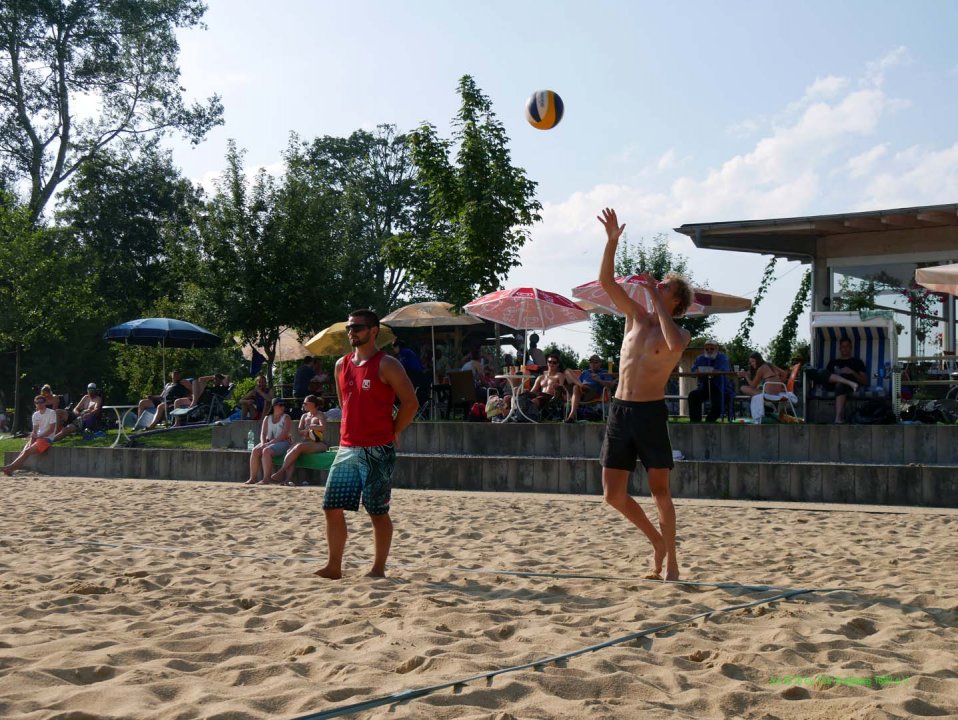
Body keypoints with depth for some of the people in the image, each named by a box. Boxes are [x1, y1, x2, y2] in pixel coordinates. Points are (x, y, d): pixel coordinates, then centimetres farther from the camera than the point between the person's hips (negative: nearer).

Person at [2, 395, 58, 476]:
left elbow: (51, 430, -12)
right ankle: (10, 469, -34)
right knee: (23, 452, -20)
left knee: (27, 451, -24)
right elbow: (34, 431, 9)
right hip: (38, 438, 6)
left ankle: (10, 467, -28)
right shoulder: (35, 415, 13)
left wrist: (38, 436, -15)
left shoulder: (52, 413, -7)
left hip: (47, 439, -6)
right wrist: (31, 442, -8)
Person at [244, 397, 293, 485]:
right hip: (268, 443, 5)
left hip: (282, 443, -5)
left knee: (266, 451, -33)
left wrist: (269, 443, -19)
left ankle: (266, 479, -36)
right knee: (255, 450, -24)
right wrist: (263, 443, -13)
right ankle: (252, 478, -26)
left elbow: (283, 435, -12)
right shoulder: (267, 418, 16)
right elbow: (263, 434, 9)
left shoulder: (286, 418, 1)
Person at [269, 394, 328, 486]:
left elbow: (323, 427, -16)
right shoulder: (304, 416, 22)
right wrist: (305, 432, -9)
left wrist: (309, 427, -10)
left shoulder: (320, 415, 3)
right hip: (306, 443, 6)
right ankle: (288, 478, -41)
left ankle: (281, 472, -33)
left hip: (318, 444, -6)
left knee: (298, 447, -33)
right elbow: (298, 431, 13)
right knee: (290, 451, -24)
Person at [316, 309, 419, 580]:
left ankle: (378, 569, 10)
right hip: (347, 448, 7)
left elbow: (411, 402, -9)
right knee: (332, 506, 3)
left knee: (378, 512, 1)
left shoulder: (386, 365, -8)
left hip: (378, 451, -6)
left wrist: (393, 433, -4)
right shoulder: (342, 365, 12)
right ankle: (334, 566, 12)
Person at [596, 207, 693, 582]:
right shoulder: (636, 315, 13)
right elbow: (606, 281, 9)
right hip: (620, 410, 5)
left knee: (660, 490, -2)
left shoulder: (679, 333, -1)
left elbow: (675, 345, -27)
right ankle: (657, 541, 25)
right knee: (613, 494, 4)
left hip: (651, 412, -5)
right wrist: (612, 241, -2)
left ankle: (670, 558, 10)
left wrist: (658, 303, -16)